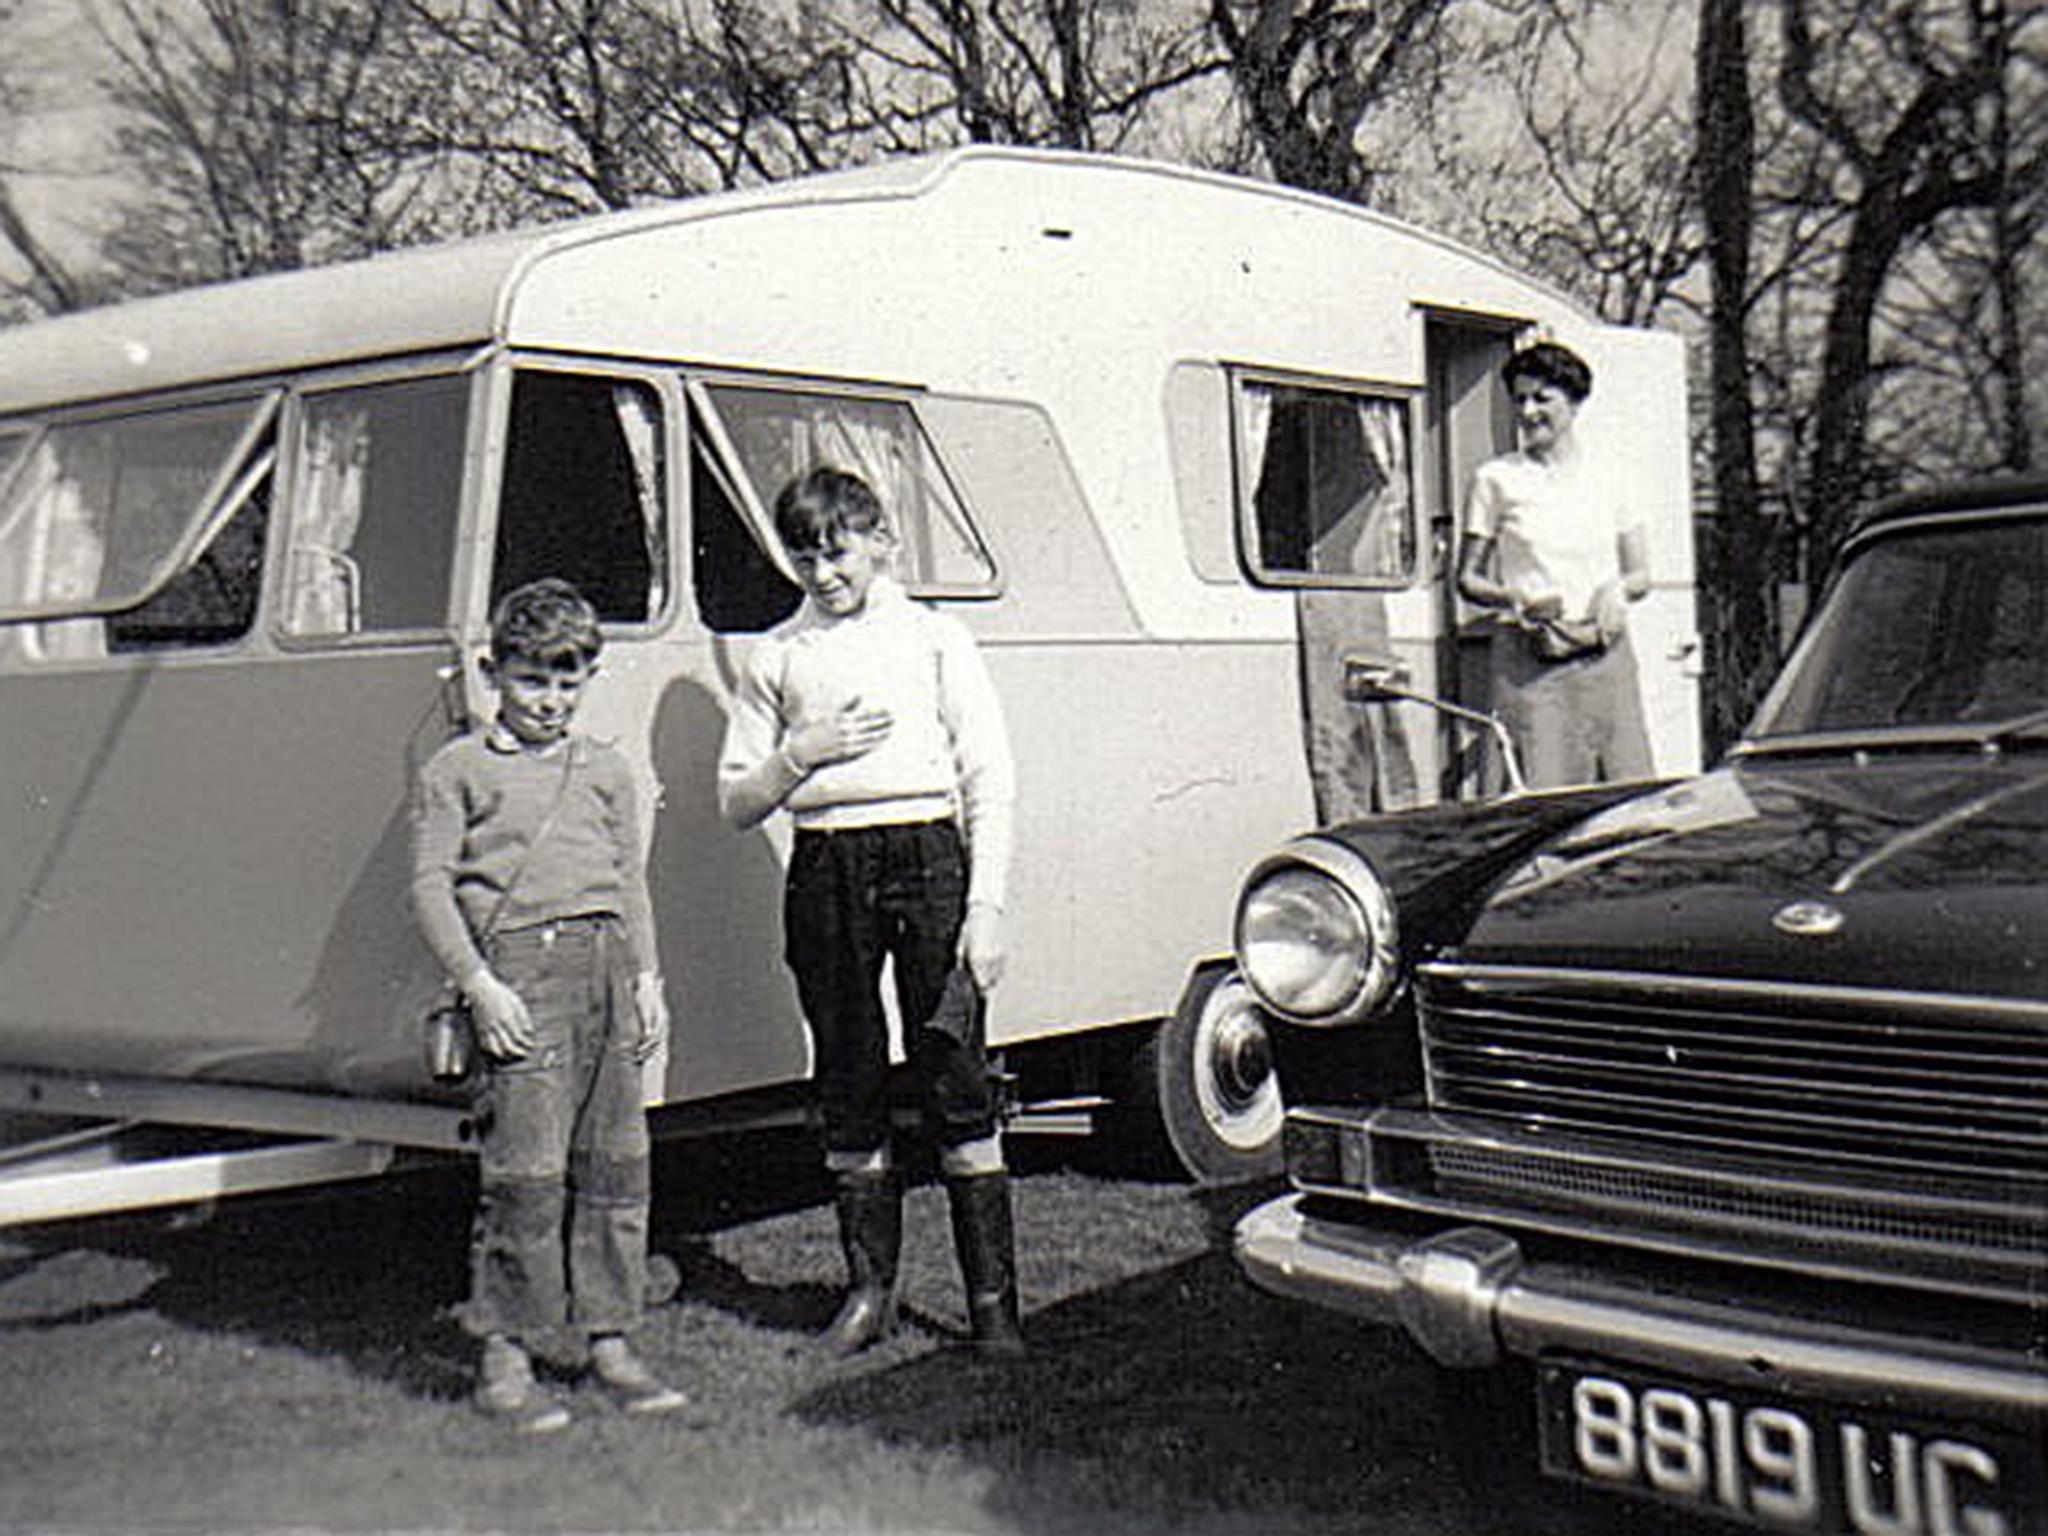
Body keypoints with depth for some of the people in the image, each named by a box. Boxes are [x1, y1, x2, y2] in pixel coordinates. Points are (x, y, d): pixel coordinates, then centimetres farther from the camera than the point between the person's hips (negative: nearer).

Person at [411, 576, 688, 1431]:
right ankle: (505, 1357, 4)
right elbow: (431, 885, -1)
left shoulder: (605, 772, 19)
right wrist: (478, 985, -10)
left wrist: (646, 977, 12)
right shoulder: (458, 771, 4)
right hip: (521, 963, -5)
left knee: (615, 1163, 7)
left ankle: (610, 1343, 18)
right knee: (526, 1170, -7)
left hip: (606, 963, 5)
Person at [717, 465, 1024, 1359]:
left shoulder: (934, 639, 7)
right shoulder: (777, 658, 13)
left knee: (955, 1081, -4)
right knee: (849, 1089, 7)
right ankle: (869, 1289, 19)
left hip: (926, 856, -3)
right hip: (825, 871, 3)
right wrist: (805, 752, -6)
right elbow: (737, 802, 13)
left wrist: (985, 908, -6)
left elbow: (991, 783, 3)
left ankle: (992, 1299, 2)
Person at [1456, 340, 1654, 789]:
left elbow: (1641, 575, 19)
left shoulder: (1605, 477, 13)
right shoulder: (1495, 479, 6)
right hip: (1530, 661, -3)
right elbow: (1466, 579, 7)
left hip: (1606, 655, 3)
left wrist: (1613, 591, -3)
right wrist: (1513, 599, -12)